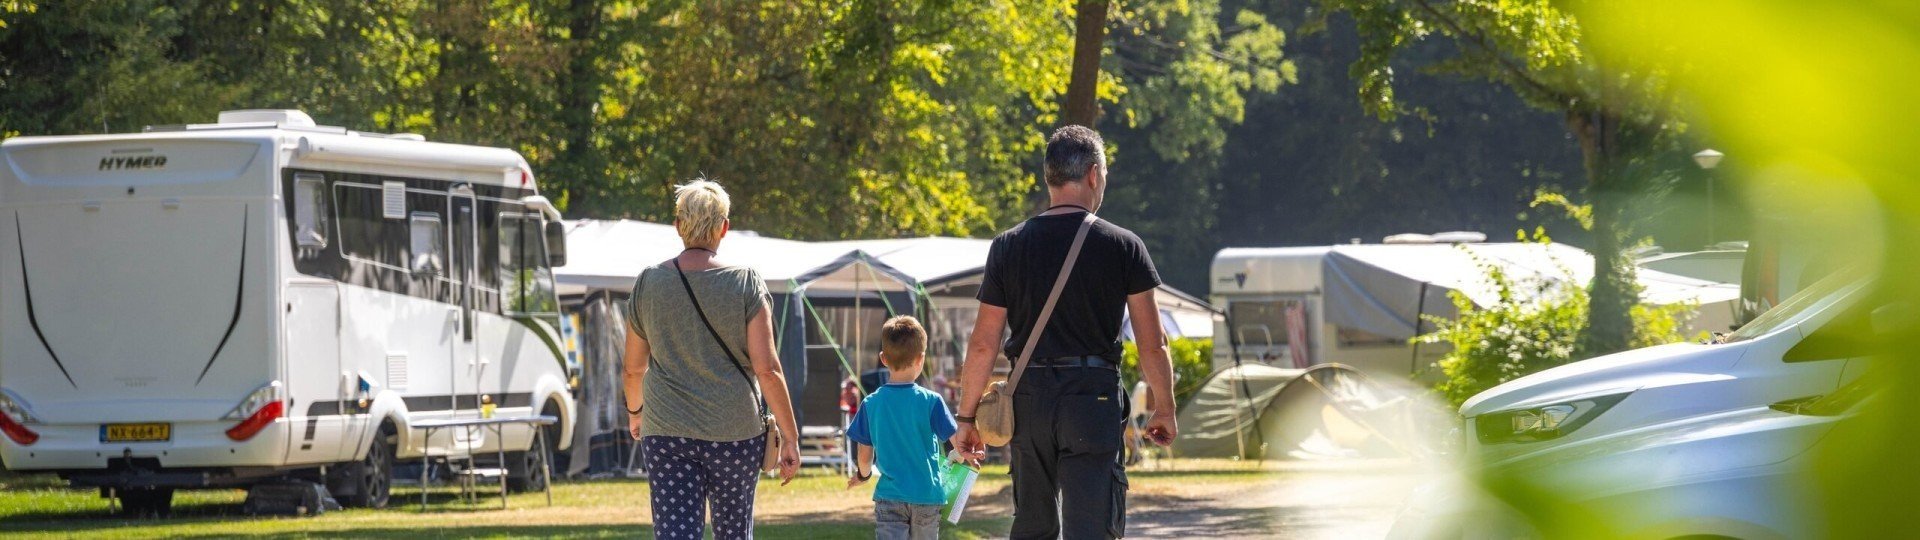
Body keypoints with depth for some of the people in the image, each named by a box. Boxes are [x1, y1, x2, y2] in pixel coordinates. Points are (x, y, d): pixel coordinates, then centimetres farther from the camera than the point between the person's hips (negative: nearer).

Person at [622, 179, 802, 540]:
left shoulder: (648, 283, 1)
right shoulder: (745, 284, -6)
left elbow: (634, 367, 10)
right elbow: (767, 370, -9)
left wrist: (634, 411, 31)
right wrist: (790, 437, -1)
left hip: (667, 432, 1)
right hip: (735, 430, -1)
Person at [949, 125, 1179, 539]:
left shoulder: (1008, 247, 3)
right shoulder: (1123, 246, -2)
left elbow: (983, 345, 2)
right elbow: (1152, 346, -1)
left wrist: (967, 418, 10)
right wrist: (1164, 409, 12)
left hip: (1029, 397, 3)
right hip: (1094, 396, -3)